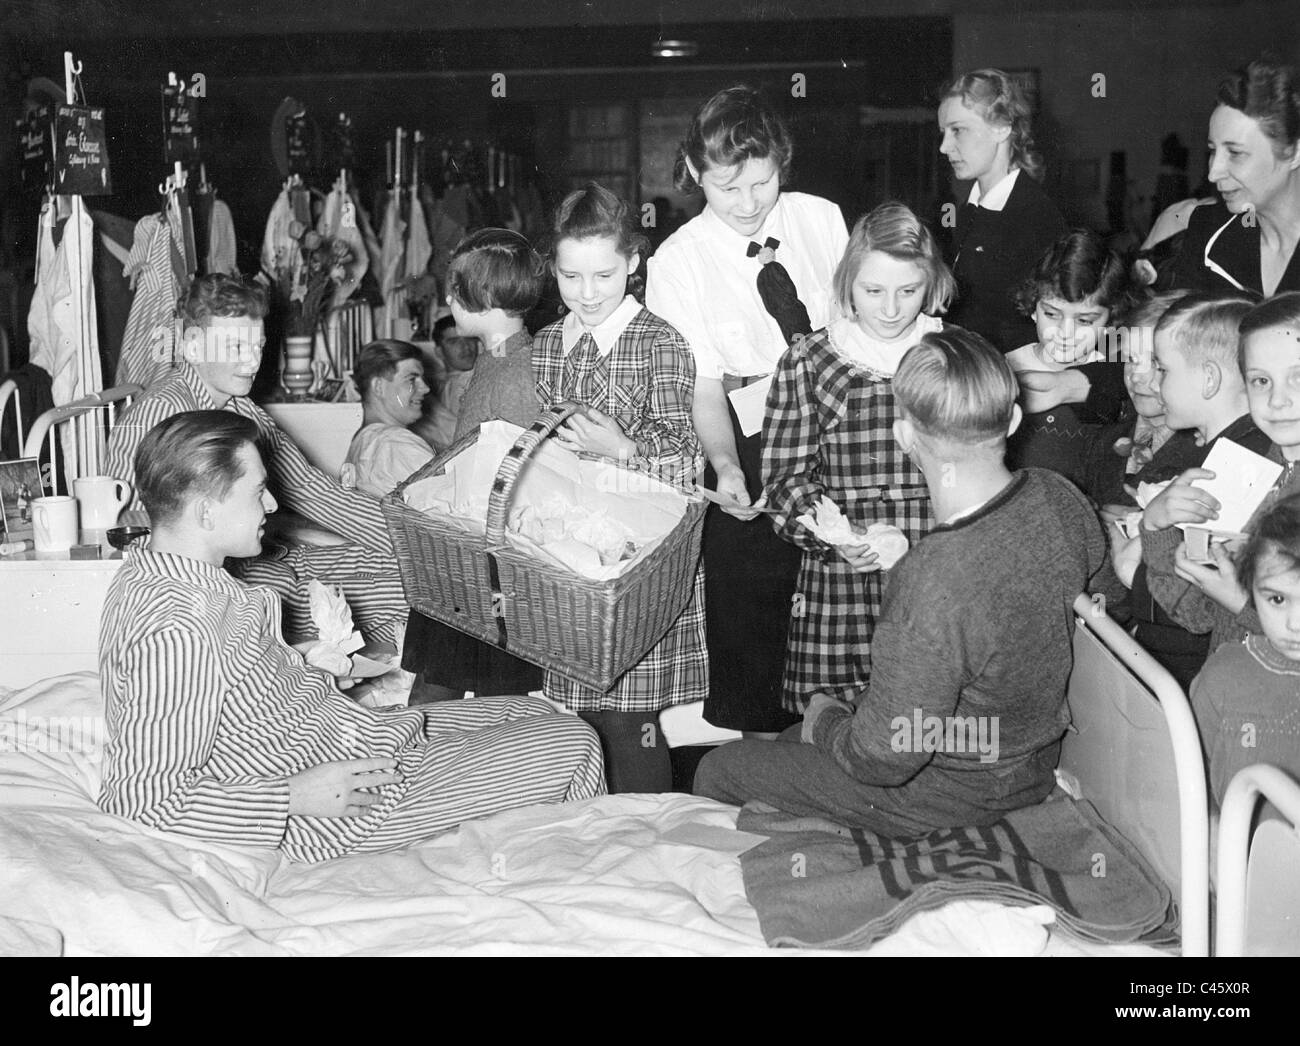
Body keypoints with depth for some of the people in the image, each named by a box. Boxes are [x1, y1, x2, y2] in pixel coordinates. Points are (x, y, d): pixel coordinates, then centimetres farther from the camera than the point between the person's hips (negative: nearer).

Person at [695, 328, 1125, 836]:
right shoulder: (1059, 498, -16)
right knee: (789, 740, 28)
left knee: (717, 771, 11)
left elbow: (882, 759, -31)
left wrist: (825, 719, -8)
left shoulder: (935, 585, -41)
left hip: (944, 802, -8)